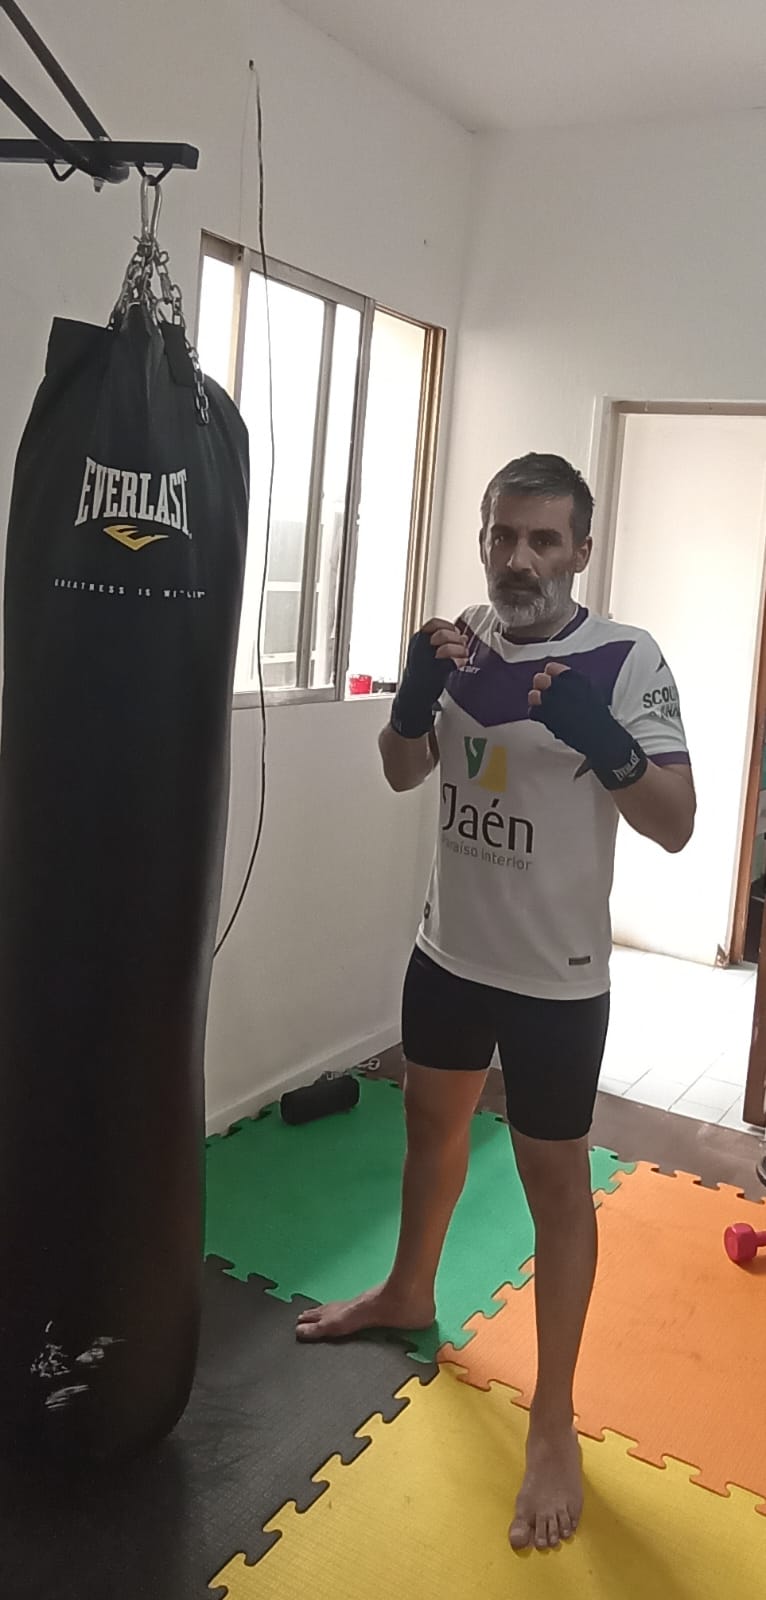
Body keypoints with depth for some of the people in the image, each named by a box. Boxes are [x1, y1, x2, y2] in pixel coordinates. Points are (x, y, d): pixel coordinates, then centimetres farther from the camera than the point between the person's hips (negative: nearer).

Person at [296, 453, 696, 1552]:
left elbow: (675, 825, -19)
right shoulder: (464, 640, -1)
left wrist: (598, 732, -36)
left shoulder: (627, 660, -16)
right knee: (433, 1120, 24)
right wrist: (415, 692, -15)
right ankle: (409, 1293, 50)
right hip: (450, 949, 6)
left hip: (557, 975, -5)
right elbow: (403, 773, 5)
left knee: (555, 1179, 6)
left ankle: (554, 1422, 24)